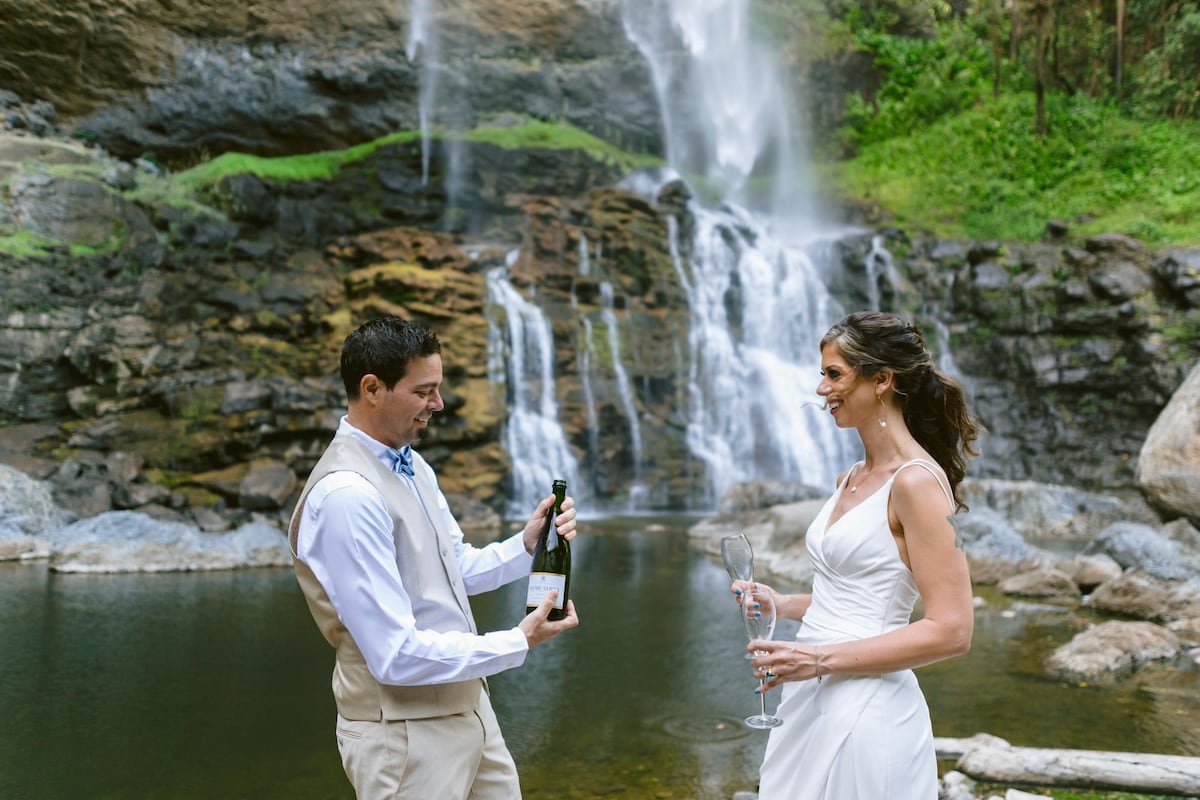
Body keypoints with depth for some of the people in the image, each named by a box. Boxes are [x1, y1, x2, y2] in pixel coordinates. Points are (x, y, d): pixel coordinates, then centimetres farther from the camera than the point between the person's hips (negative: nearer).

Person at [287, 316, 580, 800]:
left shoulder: (412, 465, 5)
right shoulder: (345, 495, -25)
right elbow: (397, 655, -25)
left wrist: (526, 546, -5)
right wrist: (519, 643, -17)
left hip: (466, 710, 8)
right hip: (407, 735, -8)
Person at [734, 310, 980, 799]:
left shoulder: (916, 480, -15)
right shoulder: (851, 480, 10)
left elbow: (951, 631, -19)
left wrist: (821, 657, -20)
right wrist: (783, 605, 5)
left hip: (865, 714, -8)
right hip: (813, 703, 8)